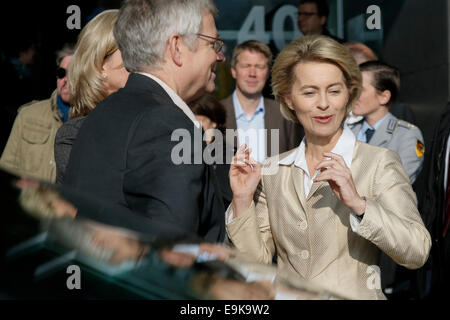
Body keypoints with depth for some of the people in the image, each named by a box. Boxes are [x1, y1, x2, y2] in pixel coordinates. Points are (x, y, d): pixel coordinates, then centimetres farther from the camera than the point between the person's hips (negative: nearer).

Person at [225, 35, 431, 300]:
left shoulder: (379, 163, -3)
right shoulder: (272, 171, 8)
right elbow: (256, 261, 8)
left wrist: (358, 203, -20)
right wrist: (243, 200, -4)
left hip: (354, 296, -3)